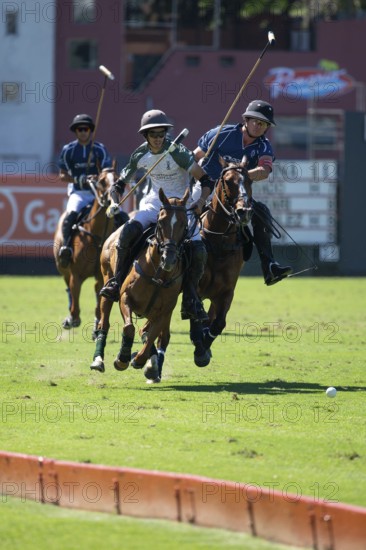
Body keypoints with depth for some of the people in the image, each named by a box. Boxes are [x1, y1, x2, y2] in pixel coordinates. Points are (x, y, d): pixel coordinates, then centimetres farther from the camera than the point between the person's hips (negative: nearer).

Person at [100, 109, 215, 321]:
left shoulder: (177, 152, -16)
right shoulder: (141, 155, -3)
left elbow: (206, 181, -15)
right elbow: (121, 183, 12)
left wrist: (200, 202, -31)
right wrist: (115, 201, -6)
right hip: (155, 203, 2)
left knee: (199, 251, -21)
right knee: (129, 230, -28)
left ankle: (190, 301, -3)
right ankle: (117, 283, -17)